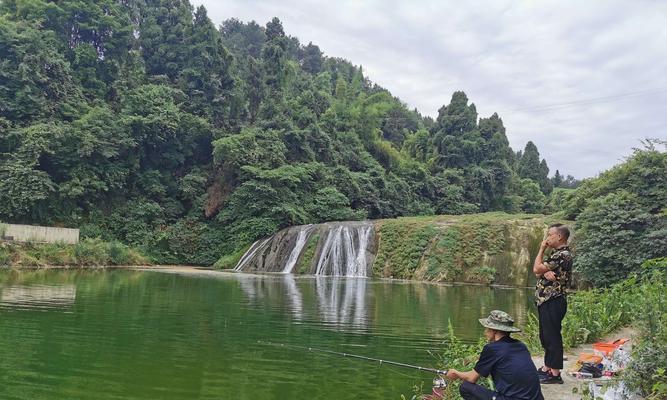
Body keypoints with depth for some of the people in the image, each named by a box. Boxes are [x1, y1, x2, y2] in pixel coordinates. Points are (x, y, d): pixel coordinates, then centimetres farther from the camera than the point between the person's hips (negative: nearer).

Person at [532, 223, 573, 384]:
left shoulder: (563, 254, -16)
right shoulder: (557, 253, 16)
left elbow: (536, 269, -17)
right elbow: (538, 272, 13)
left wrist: (542, 249, -6)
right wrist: (545, 272, -11)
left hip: (553, 302, -10)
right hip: (546, 301, 10)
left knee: (552, 337, -3)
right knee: (546, 337, 16)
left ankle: (555, 374, 5)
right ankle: (546, 369, 26)